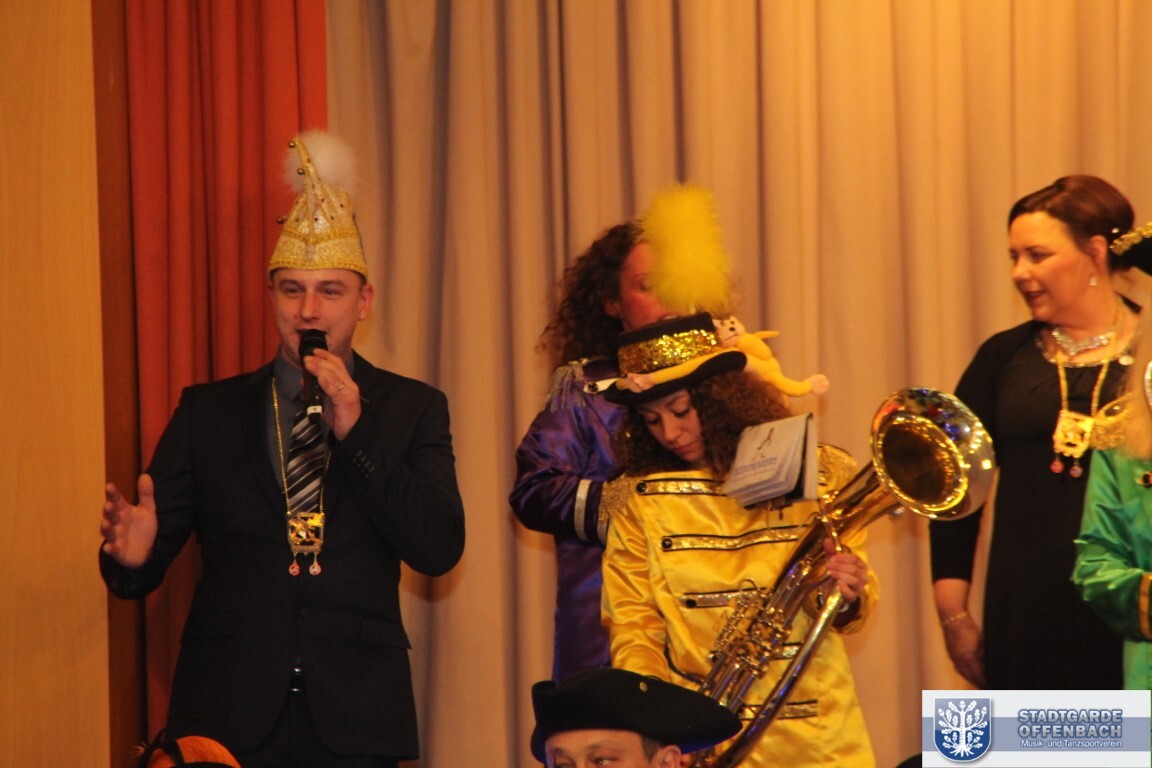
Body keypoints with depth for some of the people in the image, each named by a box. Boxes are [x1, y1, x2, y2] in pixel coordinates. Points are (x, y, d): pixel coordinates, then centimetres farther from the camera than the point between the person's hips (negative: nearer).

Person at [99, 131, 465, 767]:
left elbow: (440, 549, -4)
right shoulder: (208, 411, 9)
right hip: (230, 715, 0)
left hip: (355, 716, 0)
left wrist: (356, 432, -10)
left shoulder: (412, 409, 8)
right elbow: (150, 561, 4)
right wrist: (133, 554, -20)